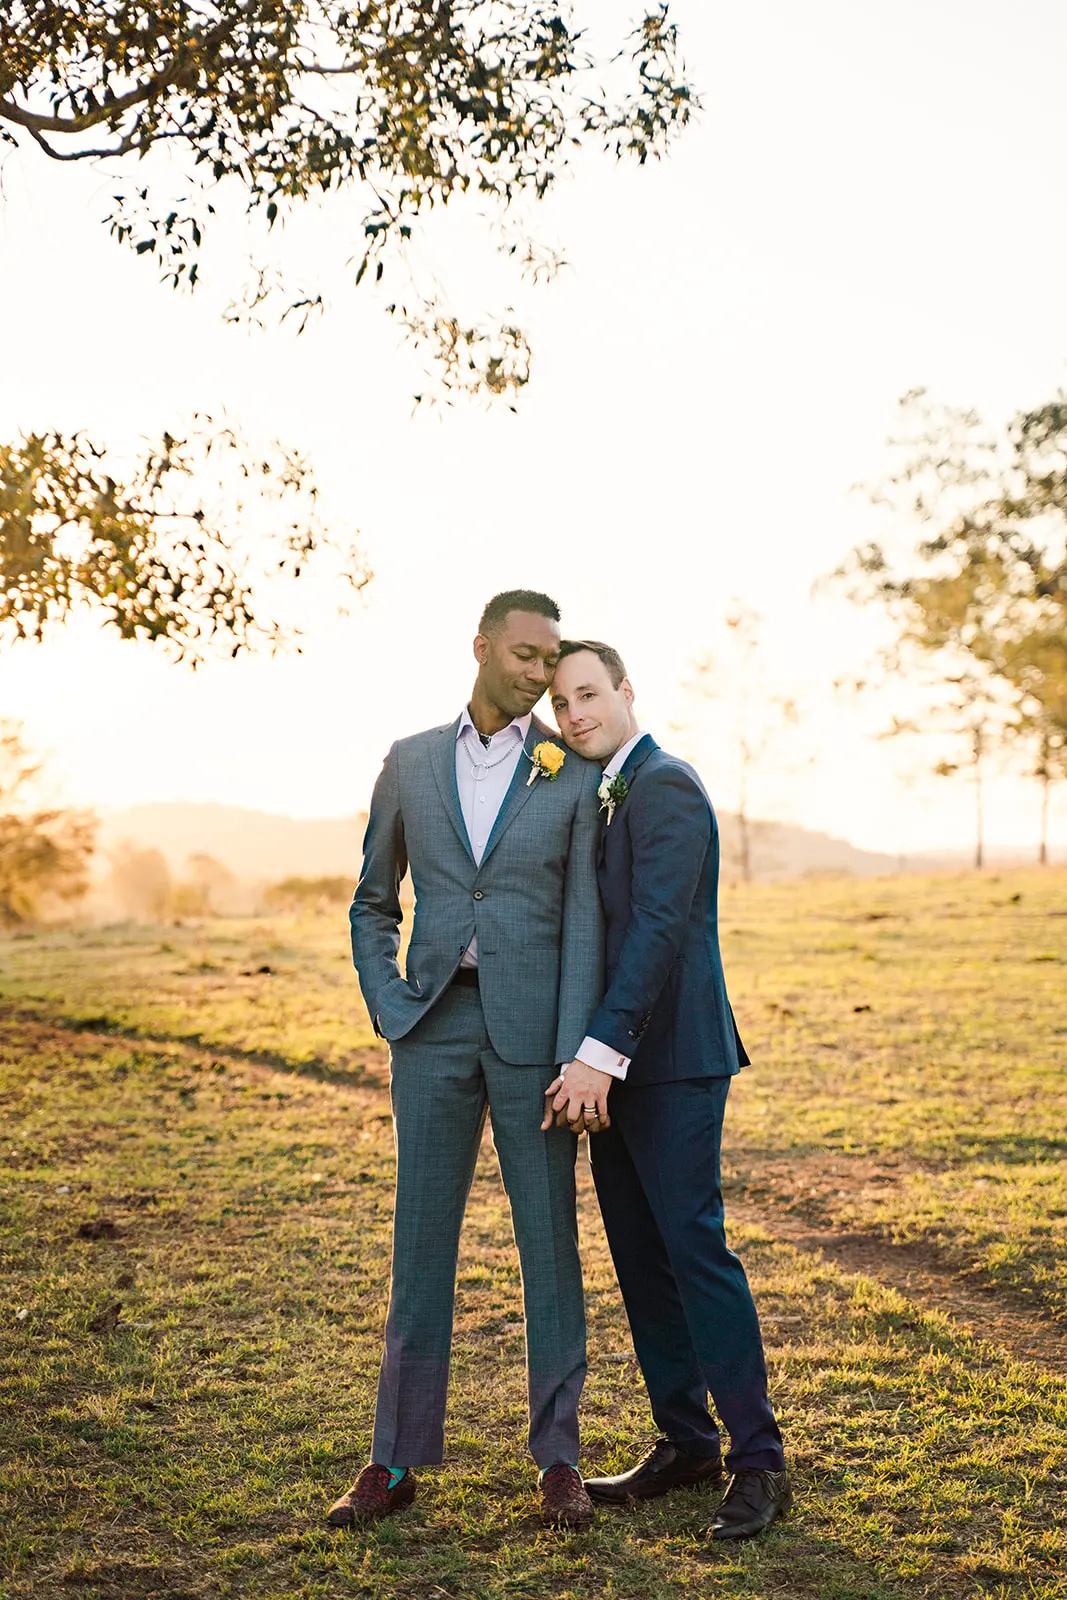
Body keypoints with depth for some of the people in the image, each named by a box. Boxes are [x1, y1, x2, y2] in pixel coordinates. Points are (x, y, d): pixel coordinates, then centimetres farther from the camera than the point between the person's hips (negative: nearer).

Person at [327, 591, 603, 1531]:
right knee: (421, 1240, 7)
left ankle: (558, 1455, 18)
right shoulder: (410, 762, 8)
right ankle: (398, 1460, 17)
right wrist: (388, 1010, 2)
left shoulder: (576, 773, 1)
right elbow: (374, 903, 16)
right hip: (434, 1027, 2)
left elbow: (583, 923, -3)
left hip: (532, 1024, -2)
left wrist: (575, 1060, -11)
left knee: (549, 1238, 5)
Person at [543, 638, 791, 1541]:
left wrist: (600, 1055, -25)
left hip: (671, 1060, -9)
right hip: (613, 1062, 9)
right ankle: (686, 1443, 21)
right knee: (640, 1257, 11)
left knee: (694, 1247, -8)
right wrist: (591, 1060, 14)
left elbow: (659, 928, -21)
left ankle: (759, 1462, 1)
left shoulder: (665, 787, -11)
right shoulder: (603, 798, 18)